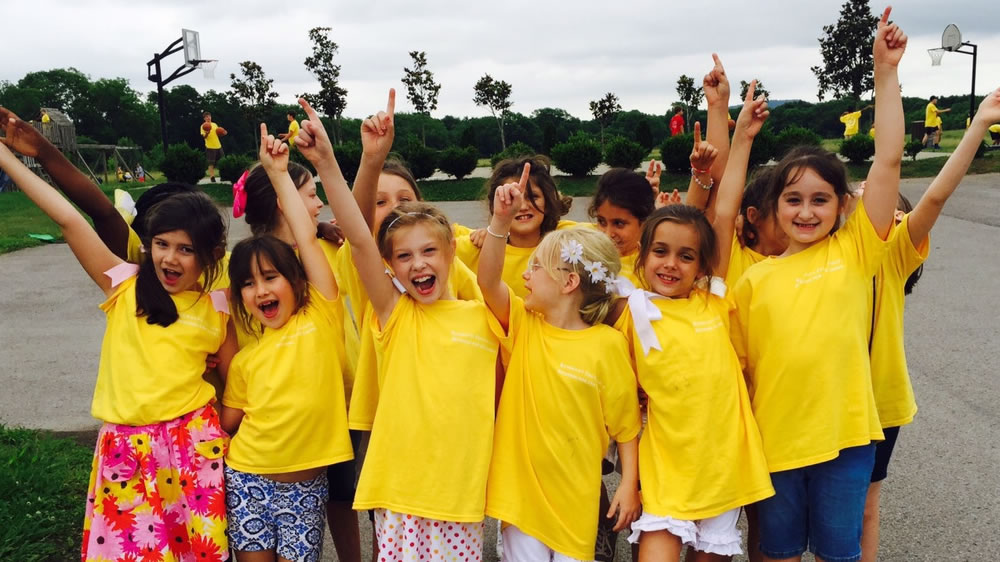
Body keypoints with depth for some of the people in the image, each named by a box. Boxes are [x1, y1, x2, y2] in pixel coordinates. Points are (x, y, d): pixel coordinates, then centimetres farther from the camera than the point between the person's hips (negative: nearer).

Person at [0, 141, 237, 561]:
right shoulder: (124, 286, 0)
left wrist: (219, 433, -2)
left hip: (191, 443, 0)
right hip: (125, 446, 0)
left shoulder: (216, 310, 0)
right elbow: (68, 220, -5)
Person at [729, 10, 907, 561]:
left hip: (844, 433, -1)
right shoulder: (754, 280, 0)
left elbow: (888, 161, -10)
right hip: (775, 439, 1)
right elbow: (739, 364, 6)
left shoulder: (854, 252, -2)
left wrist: (886, 70, -12)